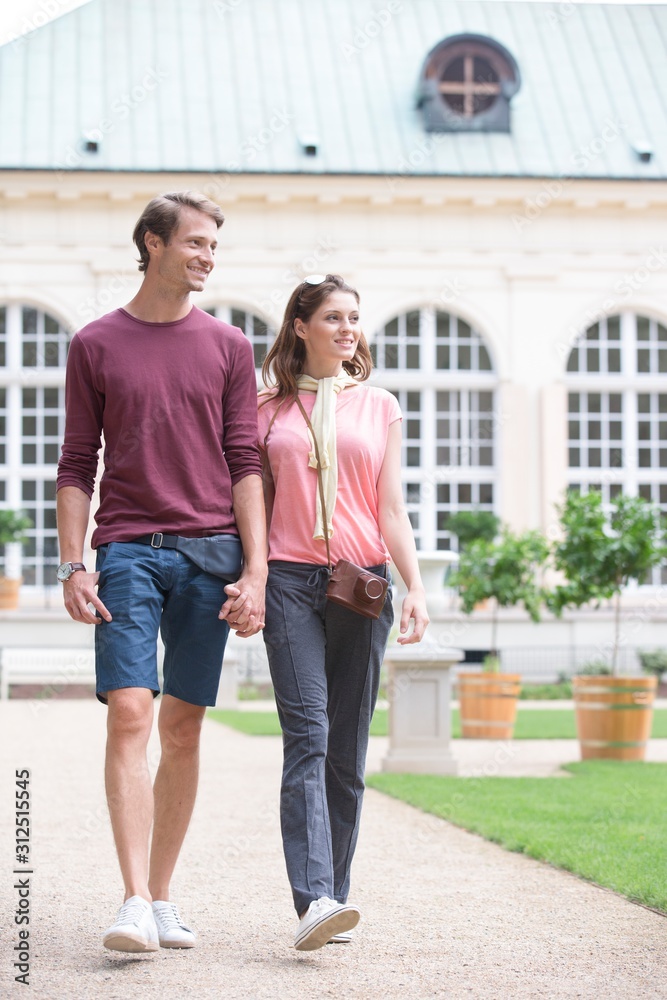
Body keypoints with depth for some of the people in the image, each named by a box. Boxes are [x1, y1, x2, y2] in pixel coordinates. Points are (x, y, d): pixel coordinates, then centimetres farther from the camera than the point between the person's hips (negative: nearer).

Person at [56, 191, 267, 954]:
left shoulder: (228, 347, 11)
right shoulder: (95, 345, 8)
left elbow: (245, 463, 7)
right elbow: (77, 467, 7)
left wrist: (255, 571, -1)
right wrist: (72, 566, -3)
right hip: (128, 551, -2)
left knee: (183, 728, 4)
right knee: (129, 713, -14)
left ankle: (162, 898, 13)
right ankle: (134, 904, -17)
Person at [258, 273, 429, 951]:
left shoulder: (379, 406, 13)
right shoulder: (270, 408, 10)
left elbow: (391, 508, 10)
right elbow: (257, 504, 13)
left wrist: (416, 587, -1)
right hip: (290, 581, -2)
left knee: (347, 749, 3)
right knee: (308, 736, -15)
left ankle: (334, 896, 11)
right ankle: (314, 901, -24)